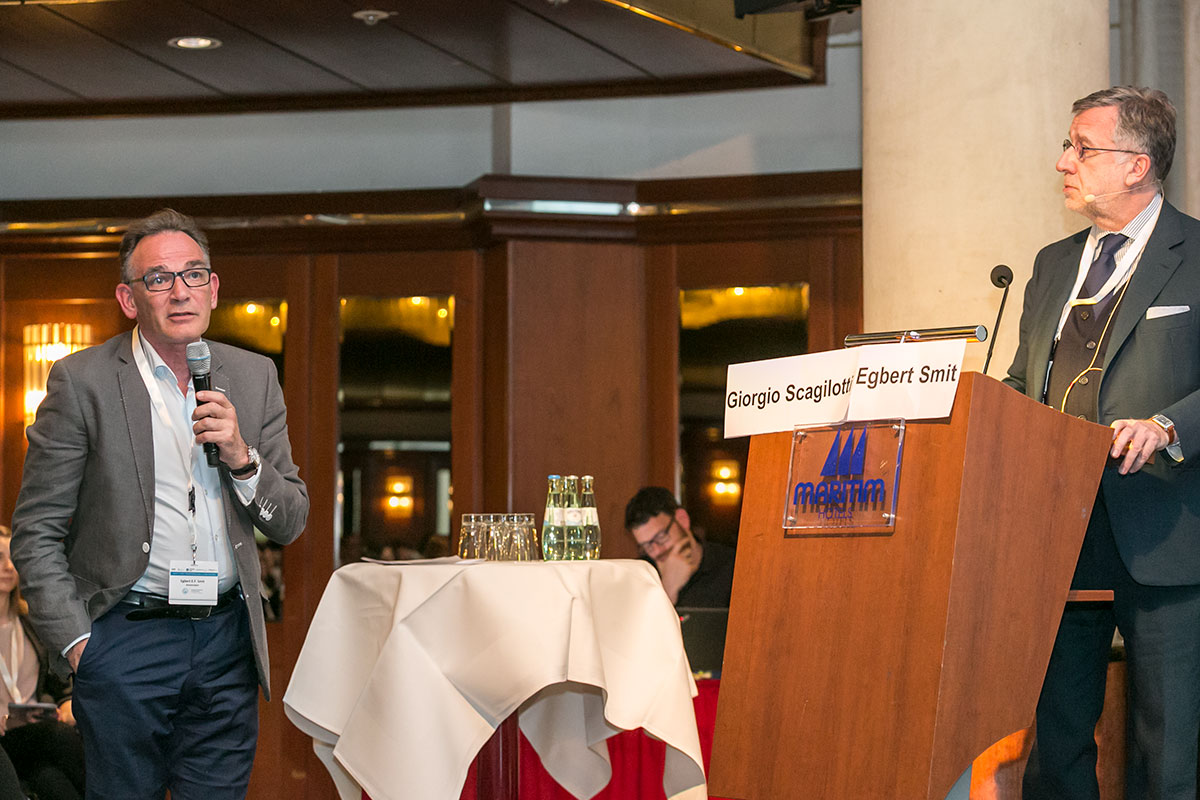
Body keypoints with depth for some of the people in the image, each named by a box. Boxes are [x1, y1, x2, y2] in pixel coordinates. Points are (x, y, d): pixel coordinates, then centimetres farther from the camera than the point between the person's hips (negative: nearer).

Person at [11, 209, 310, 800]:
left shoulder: (254, 377, 8)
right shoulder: (81, 381, -4)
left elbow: (289, 523, 10)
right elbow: (35, 533, -2)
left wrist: (241, 456, -8)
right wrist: (75, 641, -9)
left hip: (227, 640, 4)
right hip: (127, 638, -3)